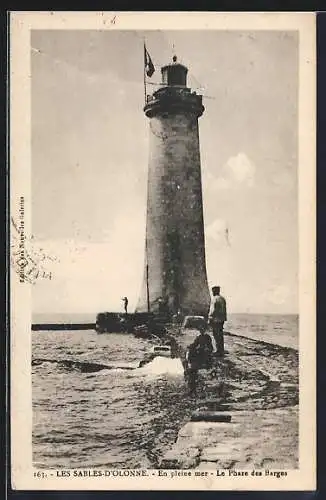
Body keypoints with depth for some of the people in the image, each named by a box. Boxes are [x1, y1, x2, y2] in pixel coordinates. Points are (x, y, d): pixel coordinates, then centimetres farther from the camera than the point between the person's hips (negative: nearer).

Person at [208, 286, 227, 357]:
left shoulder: (214, 299, -12)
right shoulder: (223, 299, 14)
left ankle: (219, 352, -6)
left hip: (215, 320, -9)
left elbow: (213, 310, -17)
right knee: (220, 335, 13)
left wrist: (210, 319, -13)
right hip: (221, 320, 9)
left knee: (216, 336, -5)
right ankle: (221, 351, 17)